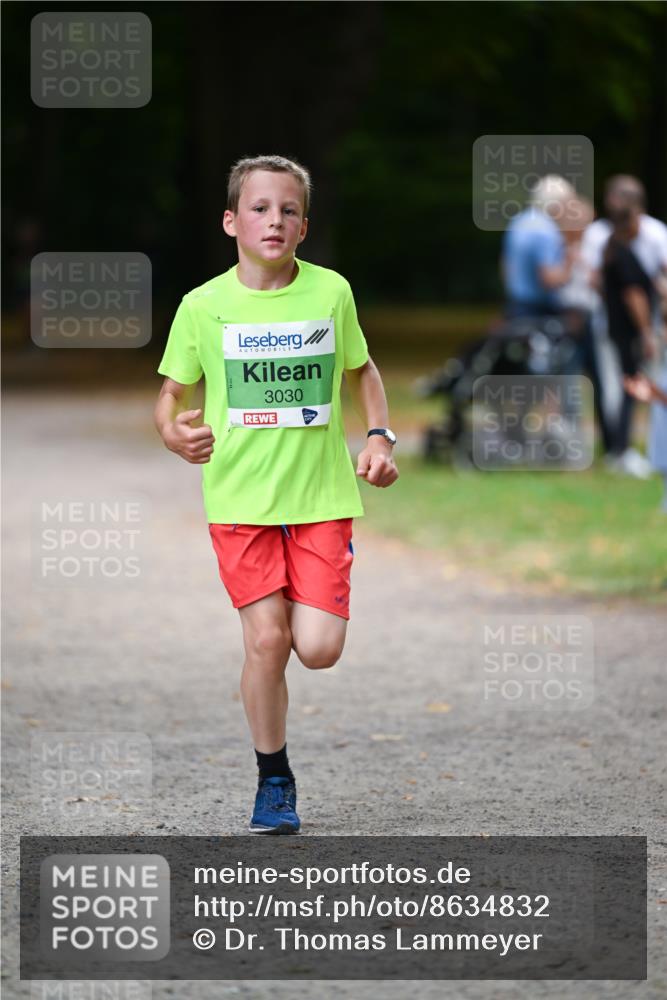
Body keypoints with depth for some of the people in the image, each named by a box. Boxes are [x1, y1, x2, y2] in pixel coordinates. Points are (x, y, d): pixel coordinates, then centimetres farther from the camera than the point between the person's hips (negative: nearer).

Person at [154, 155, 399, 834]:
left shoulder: (330, 292, 1)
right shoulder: (203, 306, -3)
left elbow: (361, 371, 18)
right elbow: (171, 394, 6)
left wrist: (378, 435, 3)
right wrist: (175, 433, -15)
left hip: (322, 497, 1)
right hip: (240, 498, -1)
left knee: (318, 649, -10)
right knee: (267, 639, -10)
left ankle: (304, 608, 28)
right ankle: (273, 779, 10)